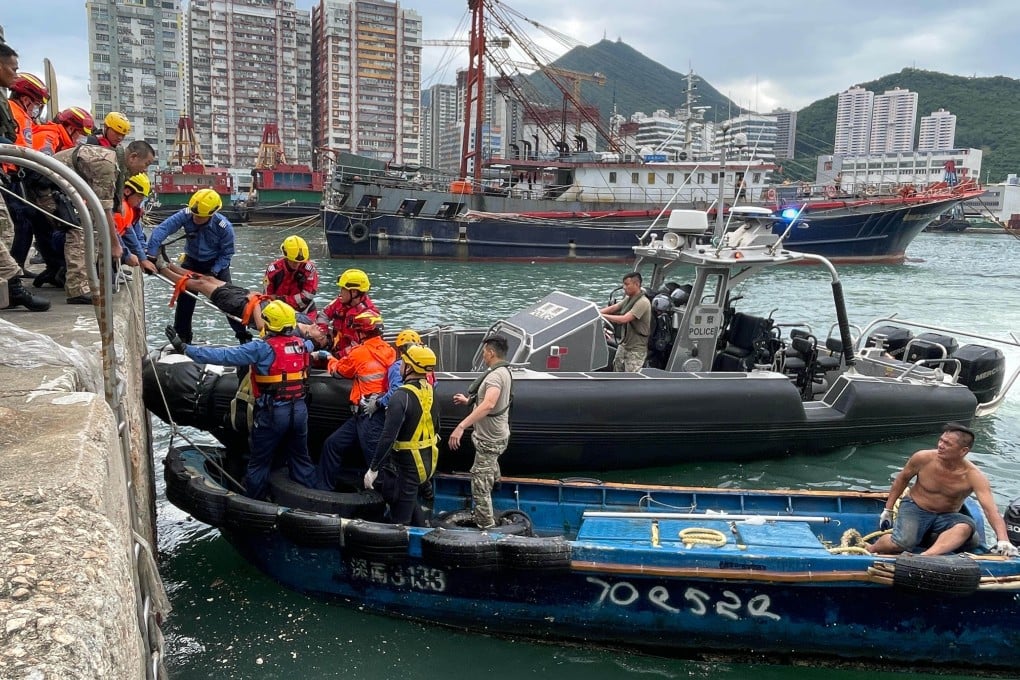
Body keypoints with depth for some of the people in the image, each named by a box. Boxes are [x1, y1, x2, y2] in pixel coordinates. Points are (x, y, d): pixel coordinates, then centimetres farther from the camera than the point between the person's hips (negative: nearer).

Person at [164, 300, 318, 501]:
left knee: (259, 462, 10)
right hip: (299, 409, 5)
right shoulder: (302, 344, 2)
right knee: (300, 457, 18)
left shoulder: (263, 348, -15)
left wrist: (185, 348, -13)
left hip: (272, 413, -5)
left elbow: (223, 356, -17)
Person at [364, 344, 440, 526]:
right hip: (428, 460, 8)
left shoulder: (402, 396, -22)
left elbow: (388, 437, -25)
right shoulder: (430, 391, 3)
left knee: (400, 519, 3)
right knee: (410, 498, 28)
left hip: (408, 464, -8)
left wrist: (373, 469, -18)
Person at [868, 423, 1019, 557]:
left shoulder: (973, 476, -19)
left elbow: (990, 509, -29)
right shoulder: (923, 458, -16)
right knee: (901, 543, -30)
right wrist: (888, 510, 7)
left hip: (947, 517, 1)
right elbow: (902, 479, 3)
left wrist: (1003, 540, -44)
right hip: (915, 508, -1)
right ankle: (868, 550, -3)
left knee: (966, 526, -35)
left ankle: (924, 557, -47)